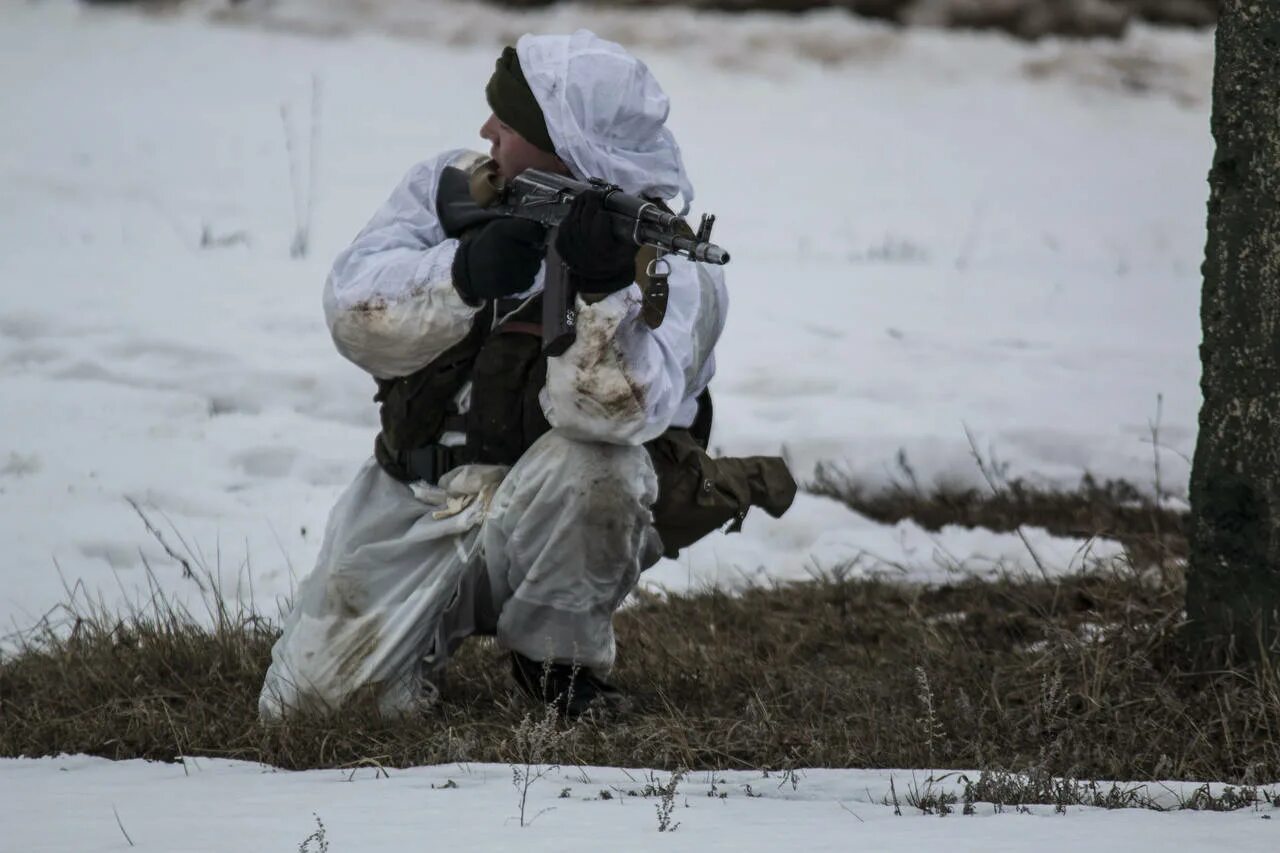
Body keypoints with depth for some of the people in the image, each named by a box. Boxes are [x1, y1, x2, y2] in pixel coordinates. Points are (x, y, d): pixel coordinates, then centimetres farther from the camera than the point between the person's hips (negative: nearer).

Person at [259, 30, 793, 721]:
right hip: (417, 503, 3)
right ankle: (428, 637, 26)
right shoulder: (452, 186, -2)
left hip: (550, 527, -3)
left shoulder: (670, 270, -15)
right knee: (300, 702, -8)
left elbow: (612, 410, -31)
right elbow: (355, 313, -15)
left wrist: (601, 289, -46)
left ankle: (559, 664, -10)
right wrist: (463, 275, -32)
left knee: (588, 463, -38)